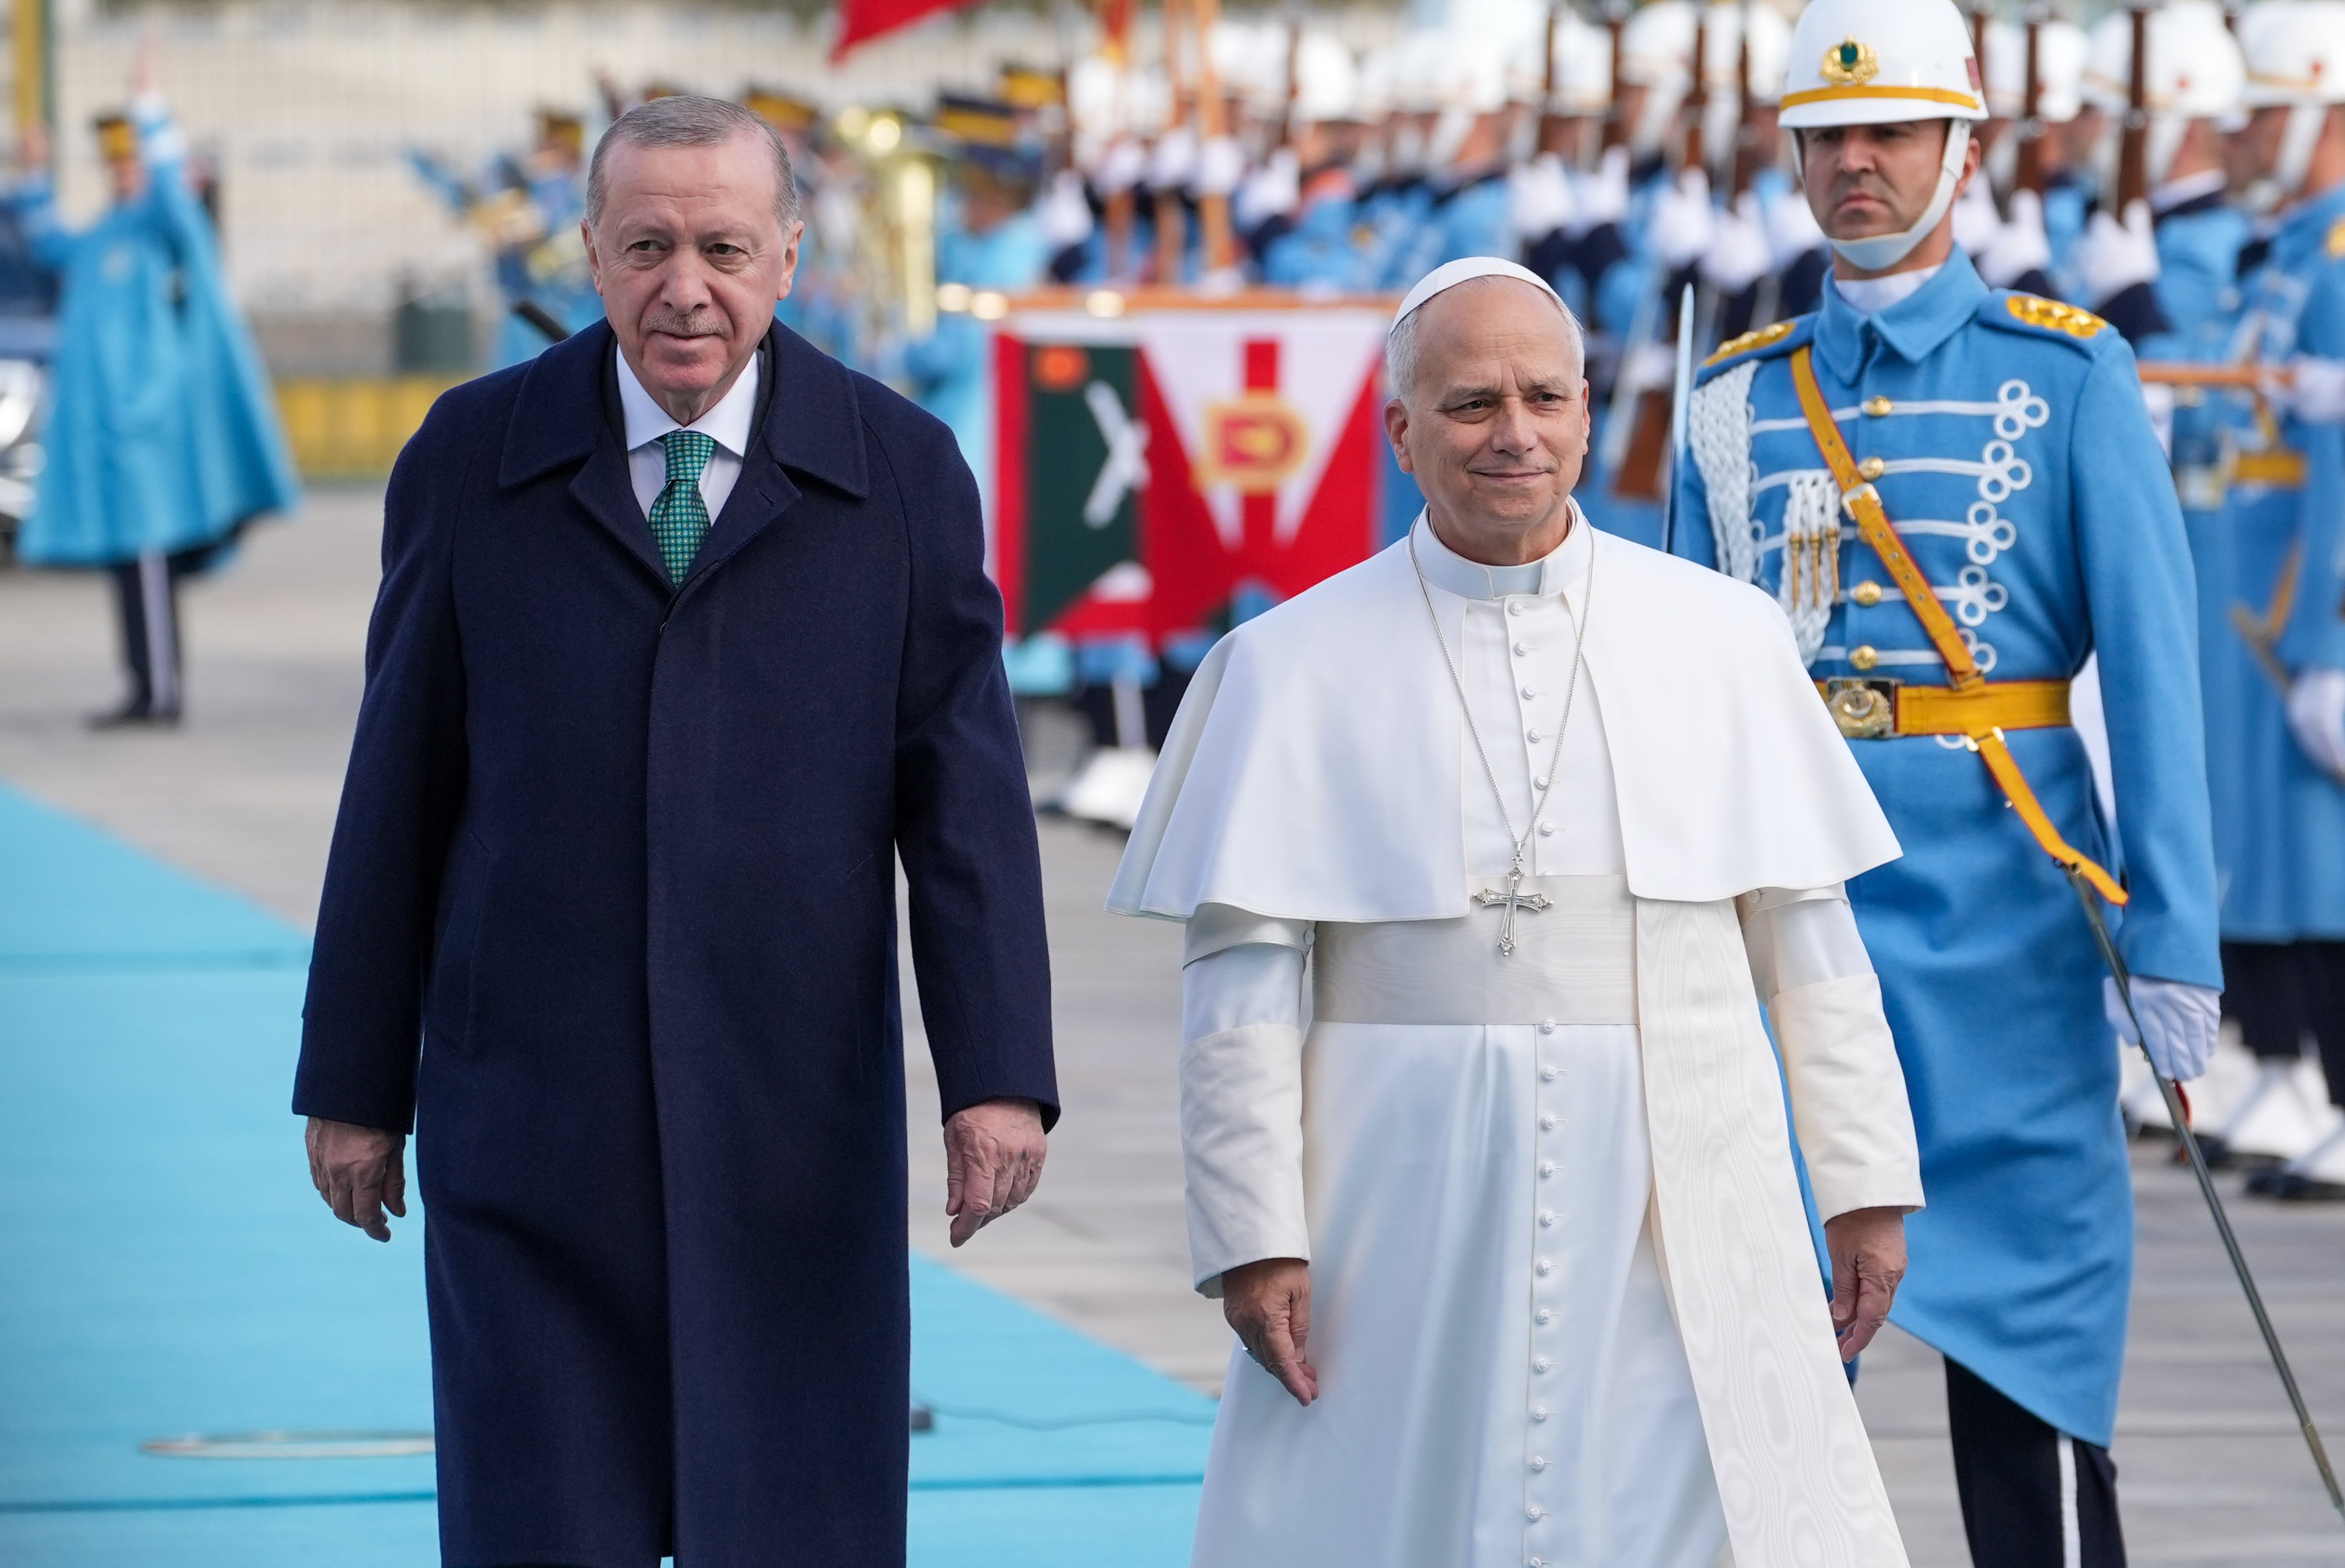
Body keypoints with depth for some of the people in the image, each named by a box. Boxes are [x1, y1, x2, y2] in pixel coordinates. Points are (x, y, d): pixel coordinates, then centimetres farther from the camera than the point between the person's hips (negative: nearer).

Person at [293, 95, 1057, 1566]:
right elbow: (399, 786, 6)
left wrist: (1000, 1073, -11)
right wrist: (355, 1081, 6)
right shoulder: (474, 460, 3)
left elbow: (966, 793, -2)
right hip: (531, 1113, 0)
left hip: (799, 1120, 0)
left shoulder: (903, 475, 1)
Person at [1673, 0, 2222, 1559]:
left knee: (2025, 1322, -1)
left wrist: (2176, 942, -12)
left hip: (1998, 890, -3)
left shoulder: (2068, 377, 0)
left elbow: (2153, 666, -5)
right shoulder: (1739, 399, 11)